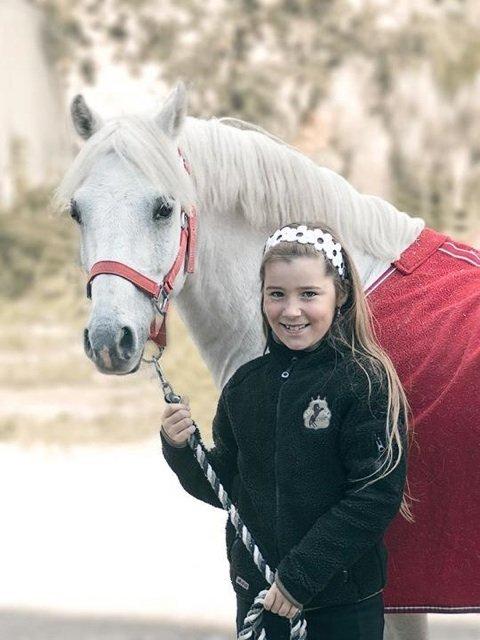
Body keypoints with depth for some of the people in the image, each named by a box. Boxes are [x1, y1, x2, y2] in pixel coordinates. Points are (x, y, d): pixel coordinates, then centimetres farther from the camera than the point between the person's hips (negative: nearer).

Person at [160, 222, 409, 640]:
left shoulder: (366, 382, -11)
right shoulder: (245, 385, 5)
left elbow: (377, 498, -16)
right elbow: (226, 487, 12)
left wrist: (300, 574, -18)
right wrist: (181, 450, -7)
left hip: (344, 604, -4)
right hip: (257, 593, 5)